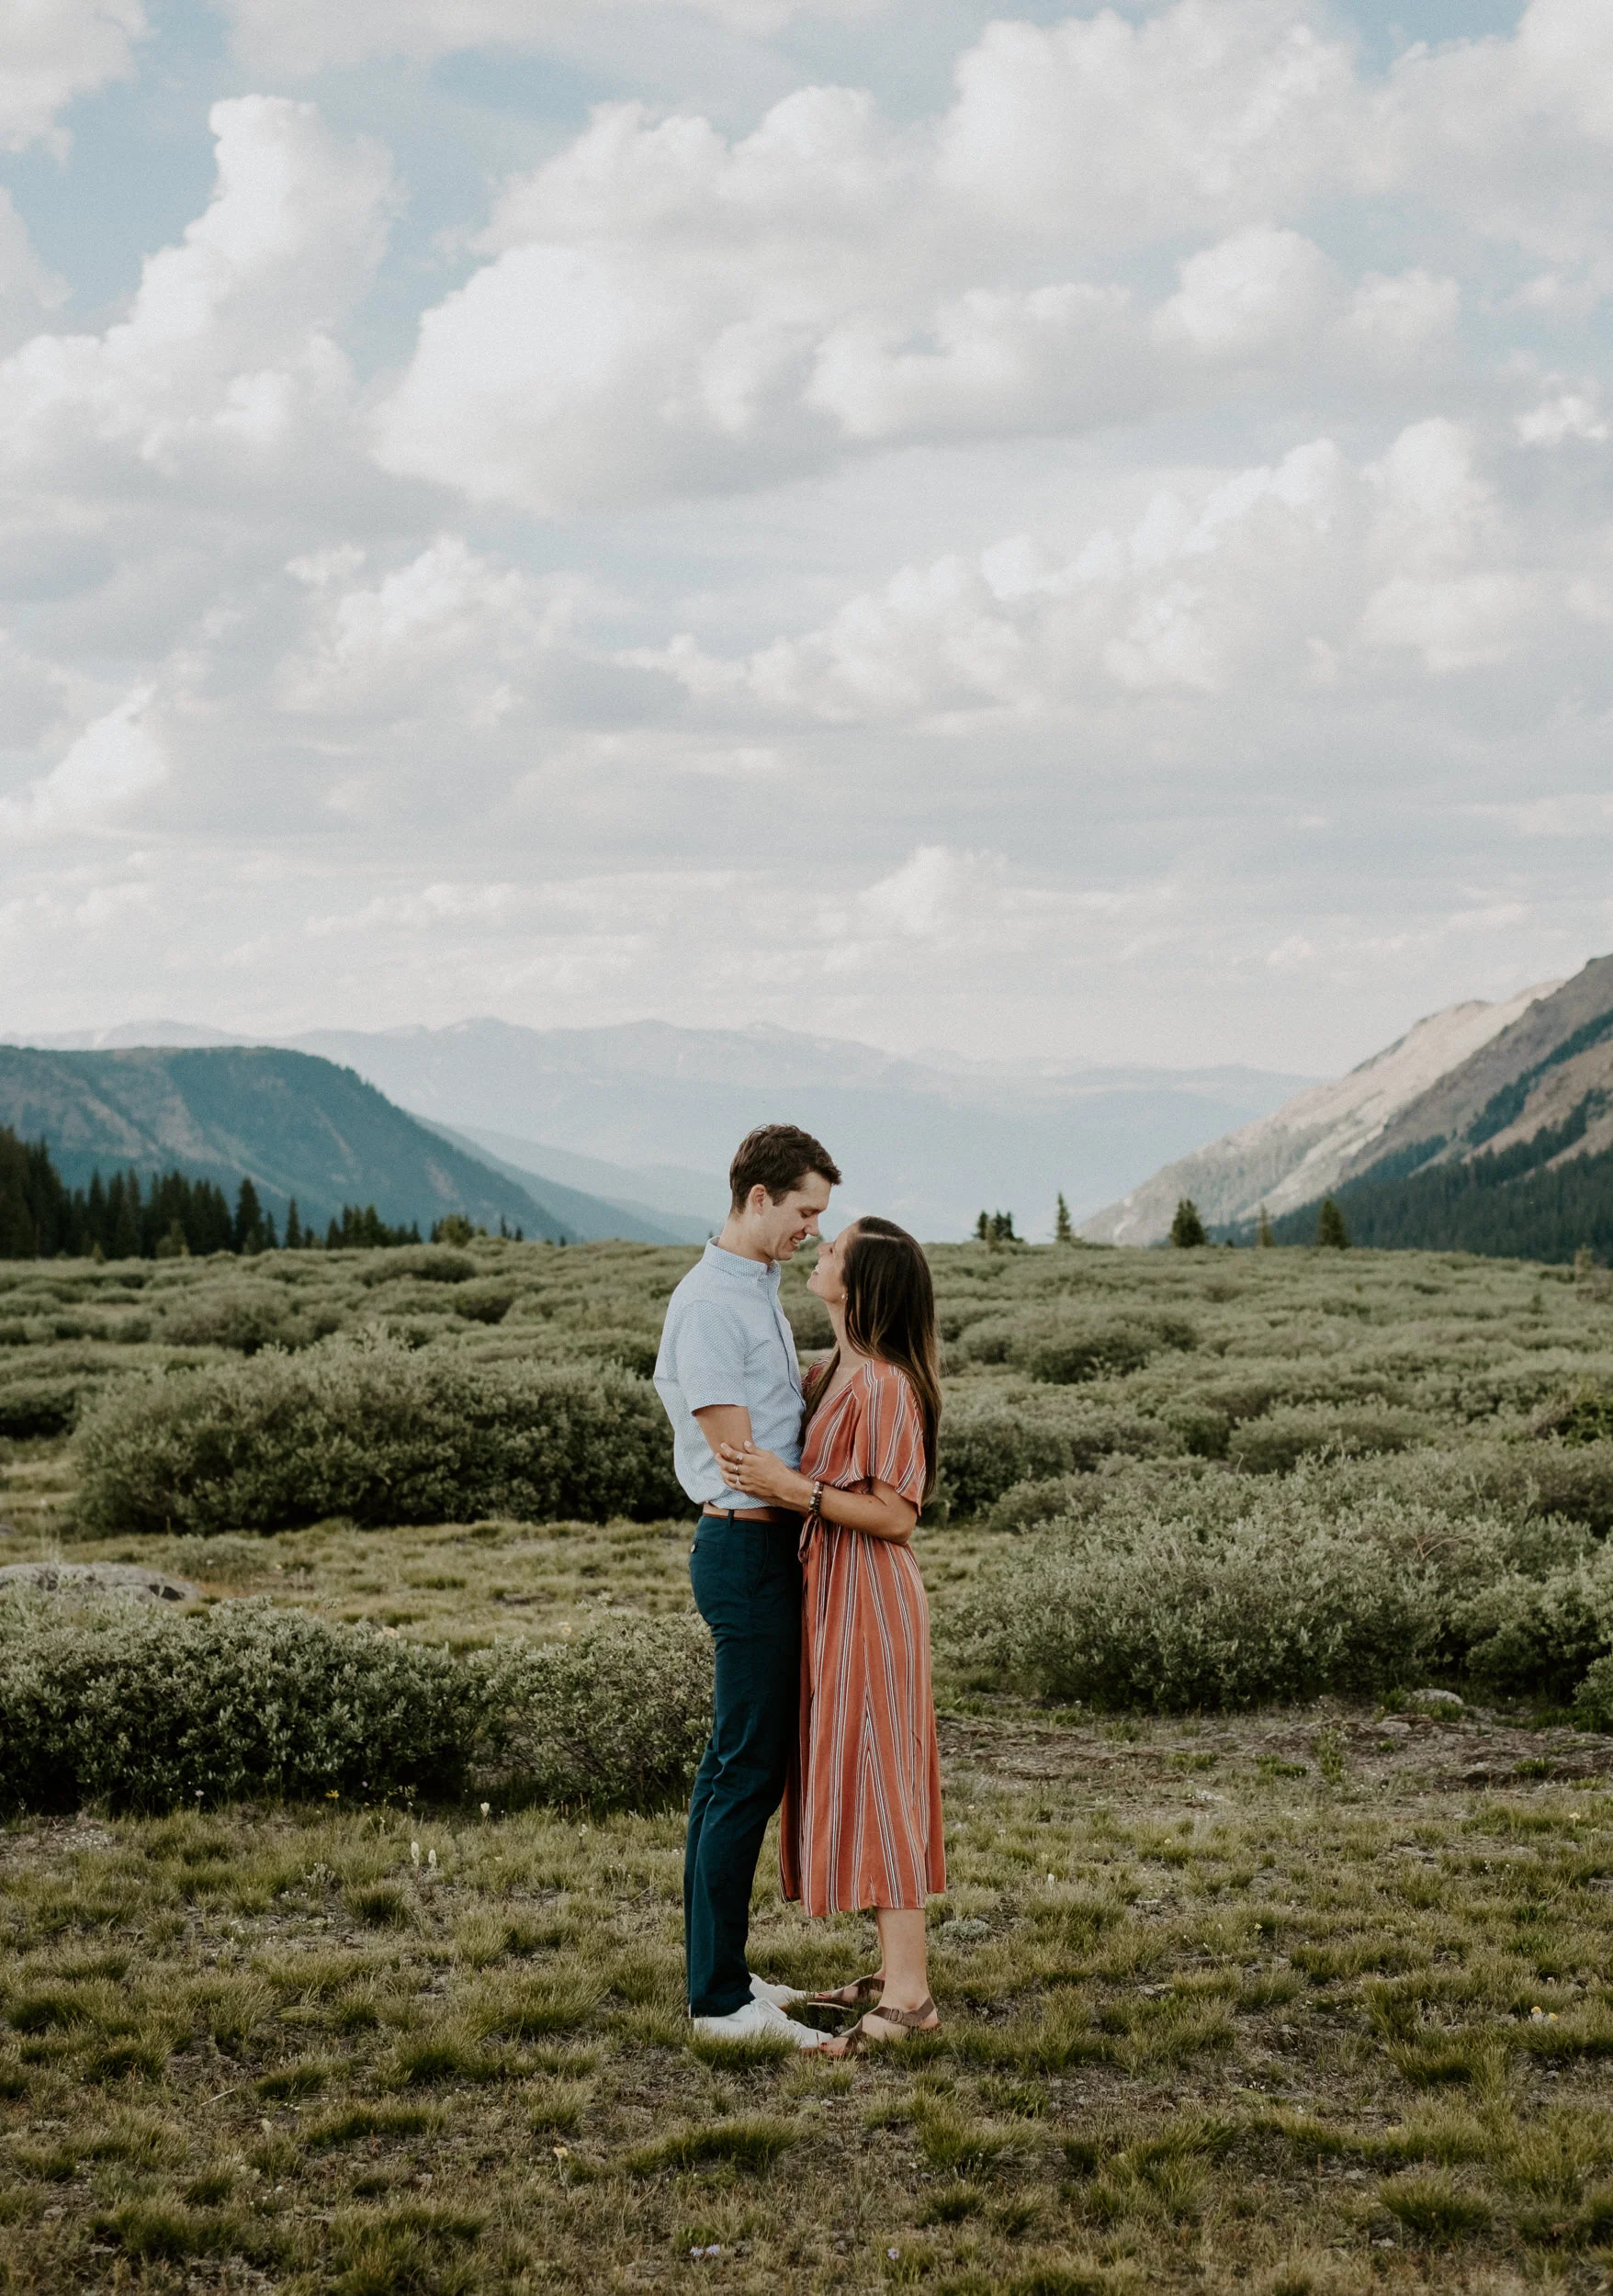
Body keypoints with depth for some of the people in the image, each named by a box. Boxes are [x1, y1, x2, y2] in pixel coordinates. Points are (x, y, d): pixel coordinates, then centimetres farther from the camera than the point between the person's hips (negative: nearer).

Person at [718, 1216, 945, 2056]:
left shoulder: (883, 1386, -20)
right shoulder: (838, 1372, 9)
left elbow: (894, 1516, -21)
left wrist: (790, 1488, -25)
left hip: (868, 1597, -10)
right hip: (836, 1590, 10)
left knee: (873, 1781, -7)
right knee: (854, 1780, 13)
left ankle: (909, 1996, -3)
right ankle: (897, 1969, 21)